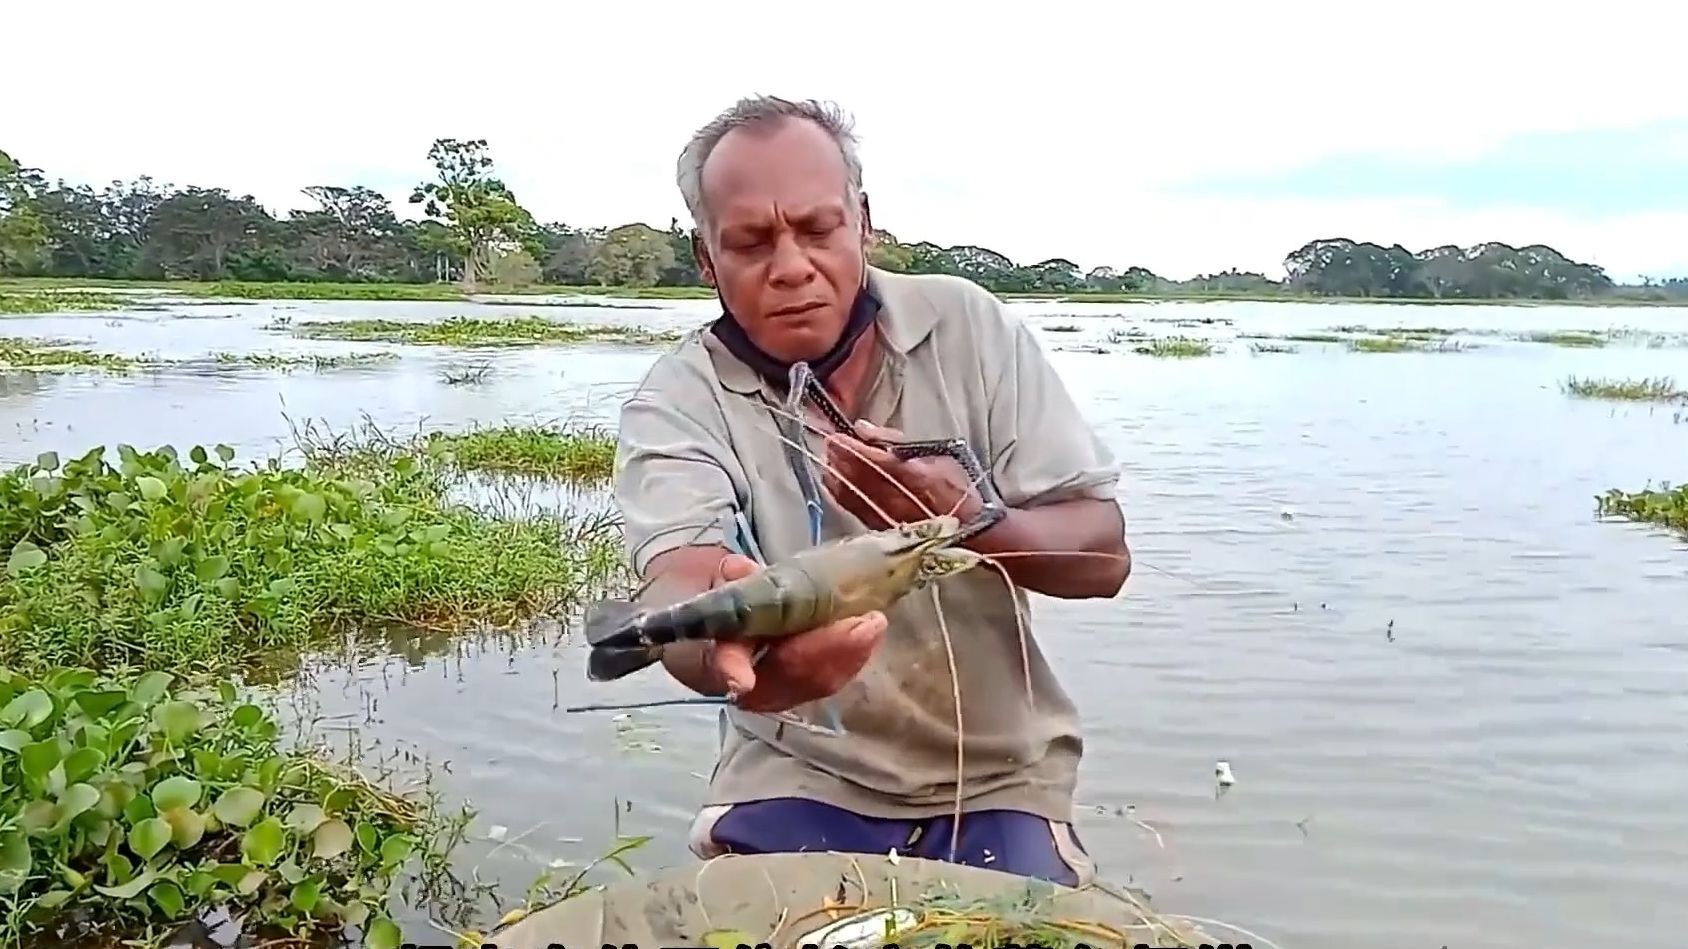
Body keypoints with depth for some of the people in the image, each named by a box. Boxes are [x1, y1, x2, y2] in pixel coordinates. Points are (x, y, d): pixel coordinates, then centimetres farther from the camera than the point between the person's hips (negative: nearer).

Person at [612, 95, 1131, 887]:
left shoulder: (966, 326, -5)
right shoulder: (676, 402, -9)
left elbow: (1103, 555, -6)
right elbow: (677, 586, -27)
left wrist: (968, 521, -27)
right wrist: (735, 651, -51)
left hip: (993, 779, 1)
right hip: (795, 780, 0)